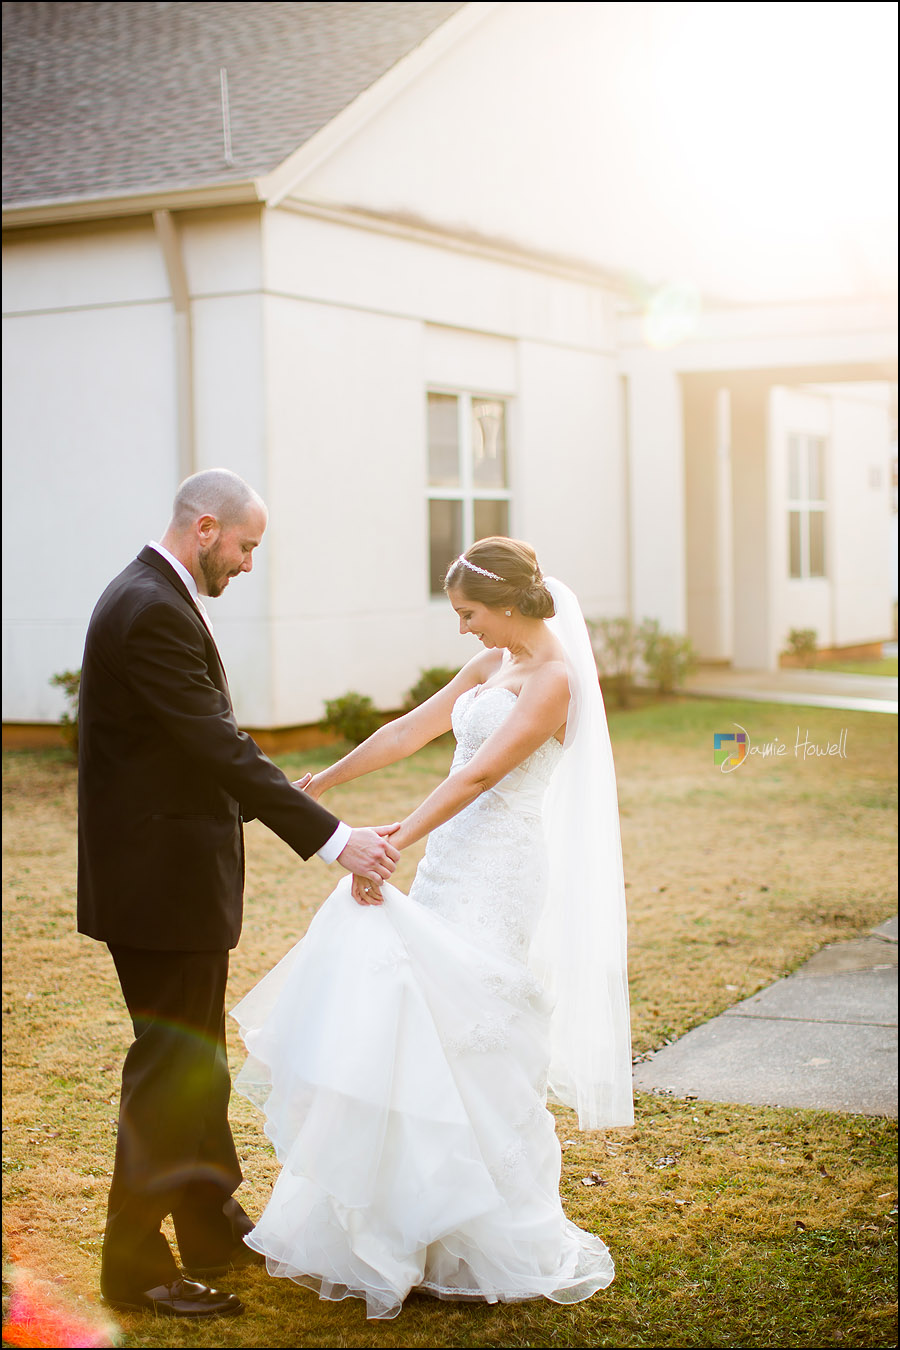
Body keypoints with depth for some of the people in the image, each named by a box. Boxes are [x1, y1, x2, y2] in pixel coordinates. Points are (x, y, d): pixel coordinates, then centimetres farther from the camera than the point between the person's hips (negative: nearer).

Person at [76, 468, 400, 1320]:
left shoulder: (153, 598, 11)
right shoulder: (153, 612, -21)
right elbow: (221, 747, -26)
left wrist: (279, 799, 19)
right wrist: (333, 838, -25)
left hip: (175, 873, 11)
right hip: (161, 882, -11)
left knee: (198, 1059, 20)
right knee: (170, 1068, -1)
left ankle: (213, 1228, 35)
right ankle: (134, 1266, 11)